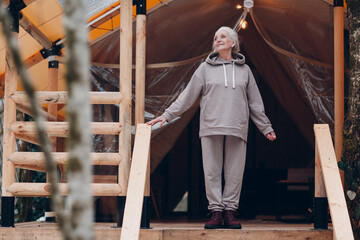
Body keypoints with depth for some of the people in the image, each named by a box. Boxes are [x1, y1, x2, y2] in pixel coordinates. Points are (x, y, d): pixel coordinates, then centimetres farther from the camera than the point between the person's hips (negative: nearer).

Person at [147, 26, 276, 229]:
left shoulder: (244, 70, 14)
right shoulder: (206, 68, 10)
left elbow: (255, 102, 18)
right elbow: (188, 96, 10)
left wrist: (266, 127, 18)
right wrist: (167, 115, 4)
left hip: (237, 129, 1)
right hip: (211, 128, -1)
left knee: (235, 172, -1)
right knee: (212, 171, -2)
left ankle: (230, 211, 5)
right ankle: (216, 212, 3)